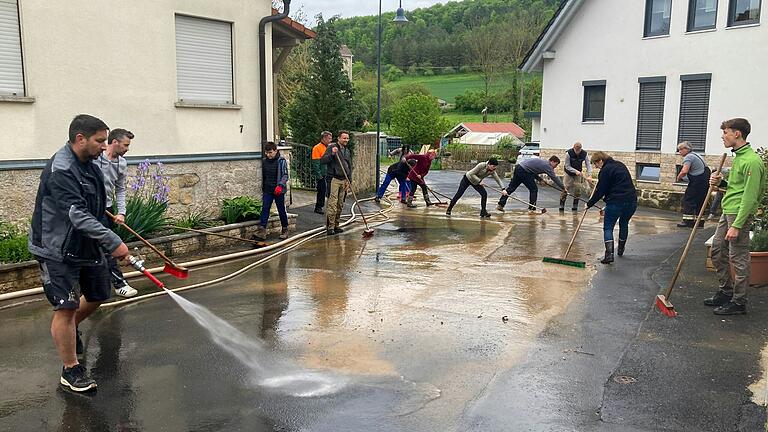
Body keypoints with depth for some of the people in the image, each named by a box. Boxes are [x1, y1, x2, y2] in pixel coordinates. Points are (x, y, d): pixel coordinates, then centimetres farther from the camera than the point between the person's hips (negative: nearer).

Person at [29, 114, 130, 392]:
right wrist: (113, 243, -33)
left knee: (99, 294, 17)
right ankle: (71, 371, 7)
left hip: (87, 245, 9)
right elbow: (78, 215, -31)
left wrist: (106, 243, 22)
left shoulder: (89, 165, 6)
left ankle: (70, 328, 45)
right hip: (58, 251, -9)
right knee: (66, 307, -6)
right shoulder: (60, 171, -24)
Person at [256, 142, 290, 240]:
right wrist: (263, 188, 20)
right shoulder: (264, 162, 9)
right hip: (267, 190, 5)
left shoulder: (281, 161, -8)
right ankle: (262, 230, -9)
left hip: (278, 191, -4)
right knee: (265, 209, -4)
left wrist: (280, 185, -25)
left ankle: (285, 230, 19)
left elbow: (285, 175, -12)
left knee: (281, 210, 5)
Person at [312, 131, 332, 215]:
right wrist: (319, 175, -17)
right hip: (321, 175, -7)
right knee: (321, 191, -3)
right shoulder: (317, 148, -9)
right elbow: (315, 163, -13)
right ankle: (318, 207, 9)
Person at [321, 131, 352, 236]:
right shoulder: (331, 147, -3)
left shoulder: (348, 151, 17)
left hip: (344, 180, 7)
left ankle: (336, 225, 17)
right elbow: (323, 160, -11)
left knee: (340, 205, 9)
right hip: (334, 179, -7)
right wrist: (332, 154, -26)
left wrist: (349, 181, 11)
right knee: (332, 203, -11)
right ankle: (330, 227, -9)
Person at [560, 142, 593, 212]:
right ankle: (561, 206, 2)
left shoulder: (584, 154, -18)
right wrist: (576, 171, -32)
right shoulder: (568, 153, -25)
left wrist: (589, 176, -33)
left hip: (578, 173, 2)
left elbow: (588, 165, -19)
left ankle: (575, 206, 9)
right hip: (569, 173, -2)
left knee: (577, 189, -3)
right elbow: (567, 166, -20)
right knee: (565, 188, -8)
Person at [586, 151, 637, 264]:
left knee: (608, 227, 1)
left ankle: (609, 254, -14)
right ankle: (621, 249, 38)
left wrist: (589, 204, 1)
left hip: (616, 202, -8)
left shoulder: (605, 171, -8)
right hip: (632, 201, 8)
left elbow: (600, 191, -9)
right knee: (624, 224, 26)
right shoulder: (620, 165, 17)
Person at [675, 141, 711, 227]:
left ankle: (688, 221, -6)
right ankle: (700, 221, 15)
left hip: (698, 181, -10)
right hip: (706, 180, 10)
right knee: (700, 201, 13)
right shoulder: (696, 155, 21)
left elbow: (684, 171, -25)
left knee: (688, 199, -4)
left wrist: (678, 178, -8)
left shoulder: (688, 157, -11)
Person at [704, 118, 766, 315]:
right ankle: (726, 291, 29)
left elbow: (749, 196, -21)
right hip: (727, 211, 10)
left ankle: (738, 302, 9)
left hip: (740, 213, -10)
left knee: (738, 258, -2)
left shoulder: (752, 161, -18)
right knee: (717, 251, 15)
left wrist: (737, 225, -23)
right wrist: (720, 182, 4)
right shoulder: (738, 156, 14)